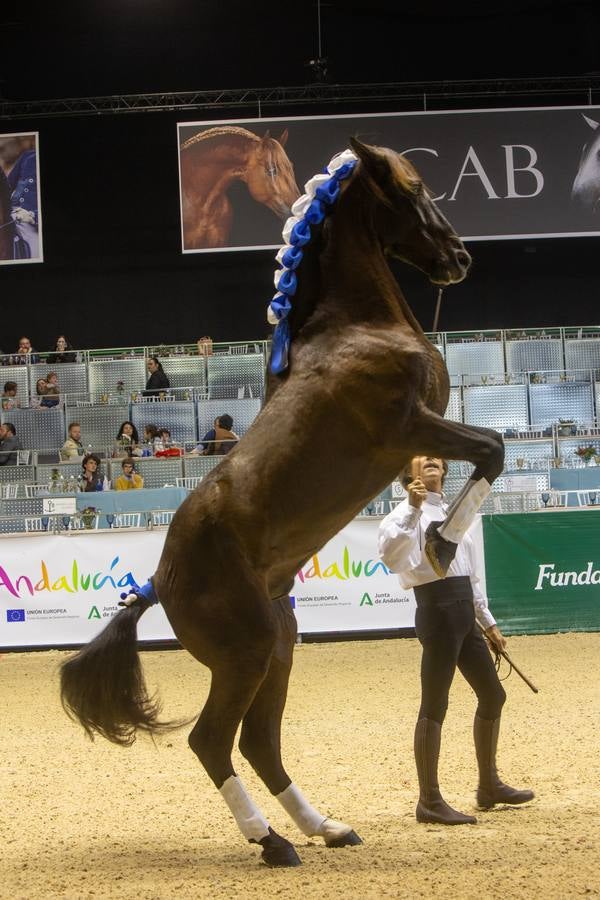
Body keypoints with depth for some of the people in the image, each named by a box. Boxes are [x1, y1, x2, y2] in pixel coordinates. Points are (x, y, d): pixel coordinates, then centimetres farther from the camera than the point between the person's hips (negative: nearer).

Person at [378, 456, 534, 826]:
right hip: (438, 611, -9)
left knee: (493, 695, 15)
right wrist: (413, 509, -33)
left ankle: (489, 786, 29)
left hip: (465, 614, 9)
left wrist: (488, 622, 25)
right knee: (435, 705, -9)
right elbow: (390, 556, -27)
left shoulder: (453, 513, 21)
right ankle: (429, 802, -5)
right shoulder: (410, 511, -6)